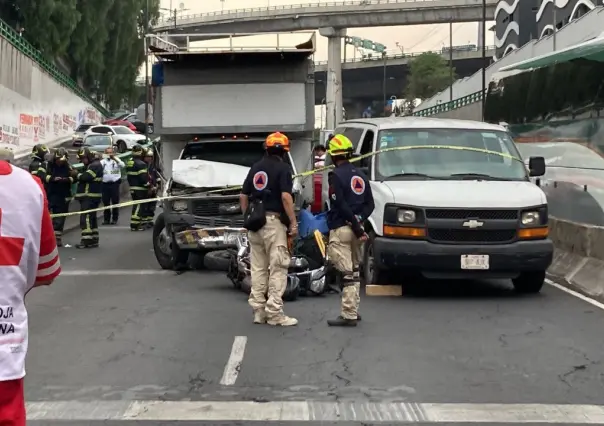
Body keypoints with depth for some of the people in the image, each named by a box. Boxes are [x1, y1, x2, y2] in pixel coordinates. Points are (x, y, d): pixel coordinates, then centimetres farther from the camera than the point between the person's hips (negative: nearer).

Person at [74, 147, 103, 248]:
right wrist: (79, 176, 0)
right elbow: (82, 177, 20)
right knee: (91, 218, 13)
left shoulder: (95, 165, -12)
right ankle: (94, 240, 18)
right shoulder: (89, 165, 21)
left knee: (86, 218, -14)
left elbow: (86, 177, -22)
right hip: (87, 196, 11)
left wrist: (78, 175, -5)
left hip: (90, 196, -11)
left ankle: (86, 240, -16)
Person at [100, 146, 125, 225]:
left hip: (114, 183, -3)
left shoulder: (117, 160, 5)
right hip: (105, 183, 3)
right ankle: (106, 219, 12)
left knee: (115, 202, 1)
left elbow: (123, 165, -15)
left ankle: (114, 219, 8)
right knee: (106, 202, 5)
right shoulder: (103, 161, 13)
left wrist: (114, 158, -23)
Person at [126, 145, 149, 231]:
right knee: (139, 206, -6)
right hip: (140, 189, -9)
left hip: (132, 188, 9)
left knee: (136, 205, 17)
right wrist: (148, 185, -10)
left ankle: (135, 224, 22)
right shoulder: (141, 164, -17)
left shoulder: (129, 163, 12)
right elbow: (144, 177, -20)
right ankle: (135, 224, -10)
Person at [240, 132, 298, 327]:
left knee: (258, 268, 11)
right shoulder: (283, 168, -6)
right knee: (278, 268, -4)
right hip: (274, 221, -7)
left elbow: (243, 196, 14)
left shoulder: (256, 167, 14)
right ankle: (274, 313, -6)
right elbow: (286, 197, -17)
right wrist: (293, 223, -14)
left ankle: (258, 310, 14)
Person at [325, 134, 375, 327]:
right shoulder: (360, 175, 14)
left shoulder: (336, 175, -11)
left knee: (346, 273, -8)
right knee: (354, 271, 17)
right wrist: (358, 220, -2)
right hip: (355, 228, 8)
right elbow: (370, 204, 12)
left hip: (340, 229, -8)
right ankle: (353, 311, 23)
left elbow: (341, 205, -17)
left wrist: (356, 225, -13)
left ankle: (349, 315, -9)